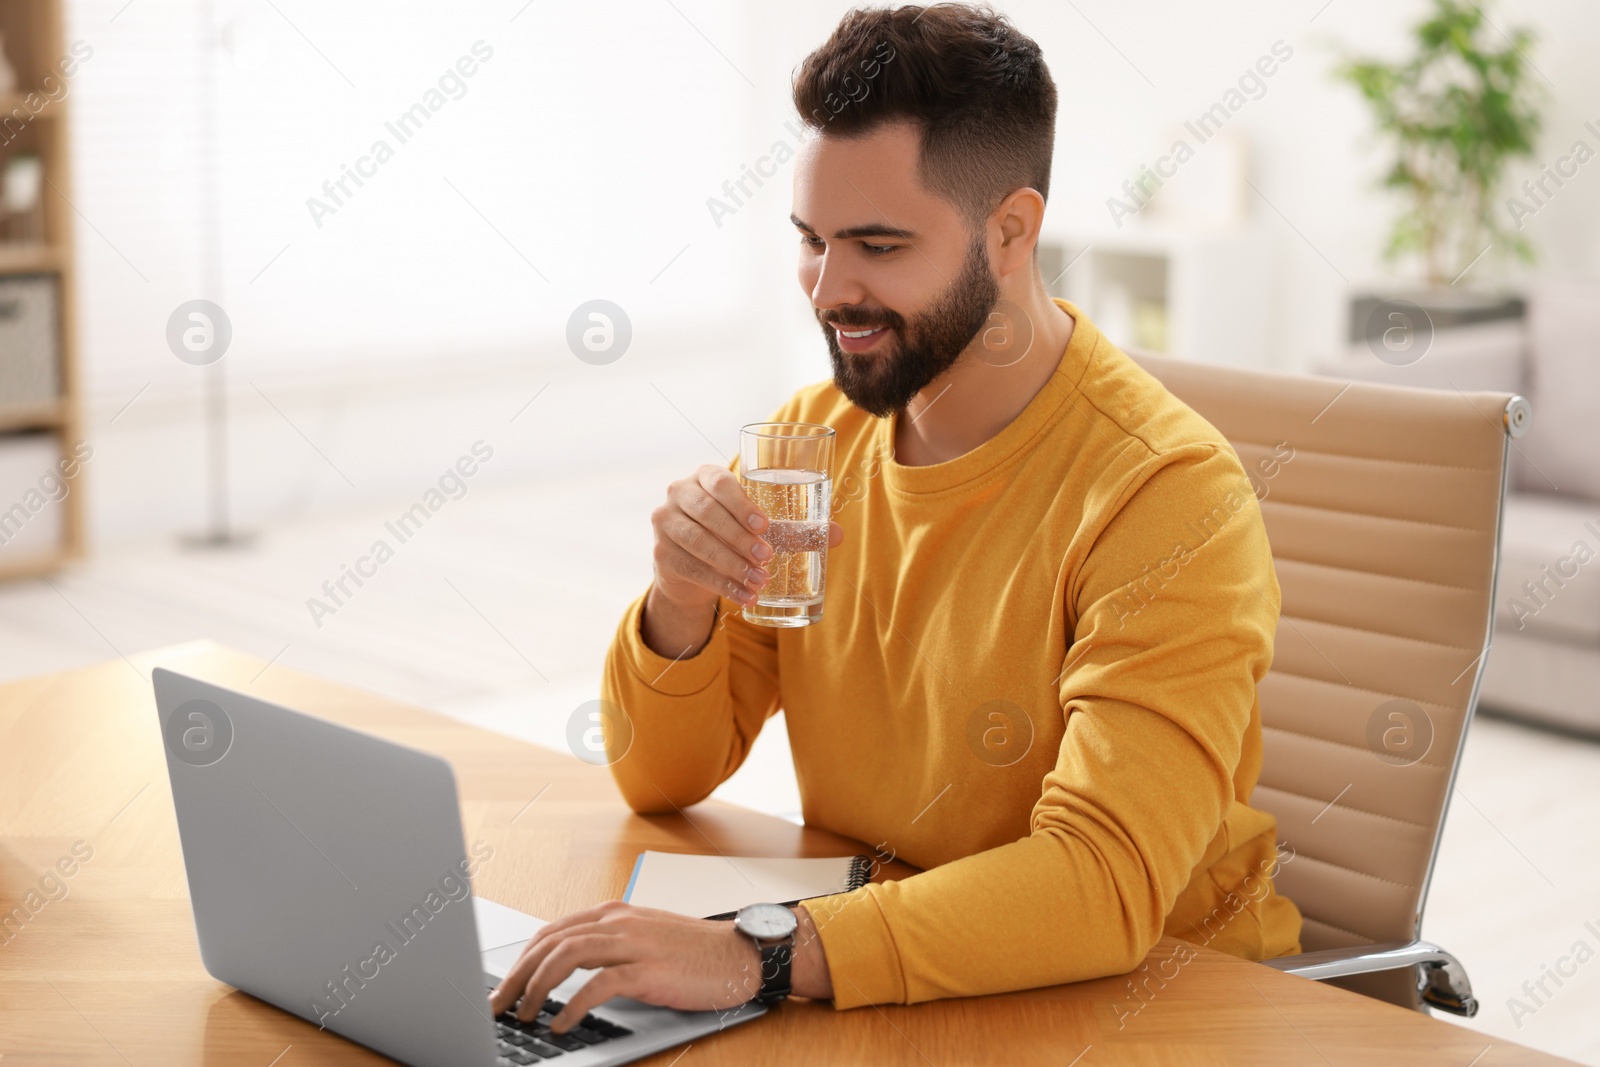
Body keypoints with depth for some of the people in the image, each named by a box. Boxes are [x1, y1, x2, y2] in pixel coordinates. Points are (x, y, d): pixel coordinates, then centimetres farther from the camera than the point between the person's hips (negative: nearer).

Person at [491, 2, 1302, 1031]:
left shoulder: (1169, 495, -20)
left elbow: (1105, 887, -31)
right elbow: (665, 779, 3)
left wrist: (751, 953, -40)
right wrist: (683, 600, -18)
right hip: (870, 980, 5)